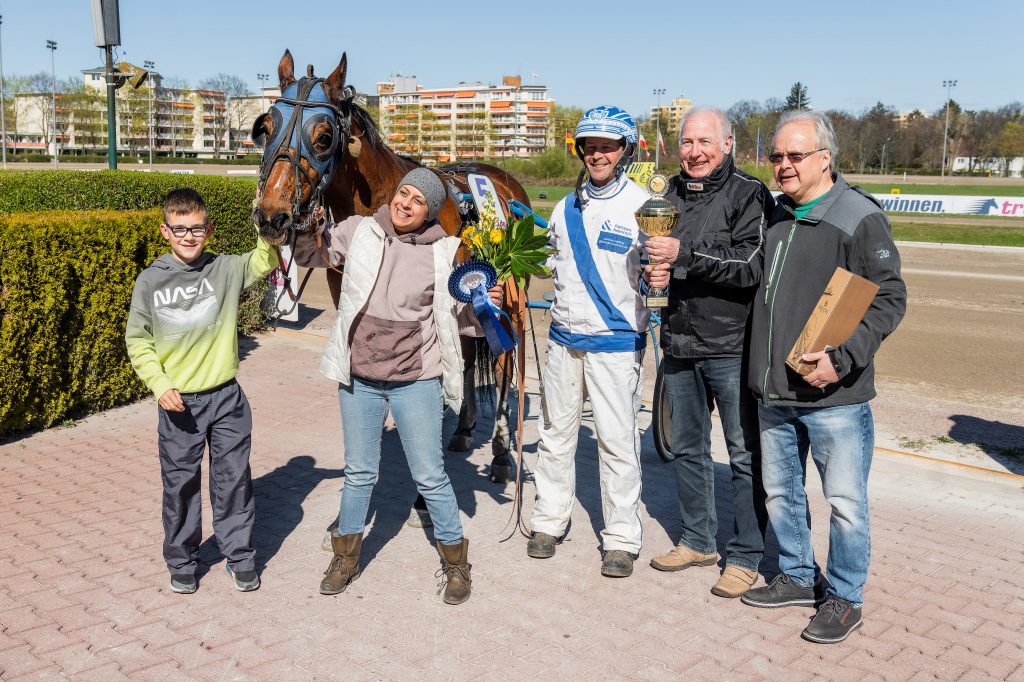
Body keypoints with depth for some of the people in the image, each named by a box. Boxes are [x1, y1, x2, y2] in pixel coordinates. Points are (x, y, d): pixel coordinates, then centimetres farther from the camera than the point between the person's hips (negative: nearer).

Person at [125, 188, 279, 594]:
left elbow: (265, 260, -16)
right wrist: (160, 384, -11)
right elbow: (137, 341, 0)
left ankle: (240, 556, 27)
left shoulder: (227, 269, -3)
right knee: (180, 484, 11)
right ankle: (181, 562, 29)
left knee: (234, 480, 10)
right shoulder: (150, 282, -4)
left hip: (226, 396, 1)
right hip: (178, 402, 0)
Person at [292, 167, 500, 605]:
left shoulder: (443, 252, -6)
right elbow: (306, 255, 7)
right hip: (360, 377, 2)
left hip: (415, 380, -2)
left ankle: (455, 562, 25)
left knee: (430, 476, 5)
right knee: (359, 473, 17)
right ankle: (346, 557, 36)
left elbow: (461, 314, 1)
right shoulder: (358, 232, -2)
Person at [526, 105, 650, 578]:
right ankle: (549, 520, 30)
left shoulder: (642, 207, -8)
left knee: (617, 441, 1)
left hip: (616, 343, -5)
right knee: (555, 432, 14)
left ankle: (621, 539, 15)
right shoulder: (566, 208, 10)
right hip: (565, 338, 5)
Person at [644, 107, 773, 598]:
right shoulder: (672, 194, 13)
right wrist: (656, 273, 4)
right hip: (680, 343, 7)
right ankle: (698, 542, 32)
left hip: (733, 346, -7)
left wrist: (685, 254, -24)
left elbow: (752, 265, -20)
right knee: (686, 447, 16)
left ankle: (746, 556, 14)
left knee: (745, 455, 0)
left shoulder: (749, 194, -8)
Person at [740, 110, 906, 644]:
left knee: (845, 501, 4)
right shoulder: (774, 215, 11)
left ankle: (844, 598, 22)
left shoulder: (859, 216, -9)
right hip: (773, 391, 7)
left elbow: (889, 298, -12)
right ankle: (796, 578, 35)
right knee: (780, 491, 17)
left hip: (834, 395, -7)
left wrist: (842, 357, -22)